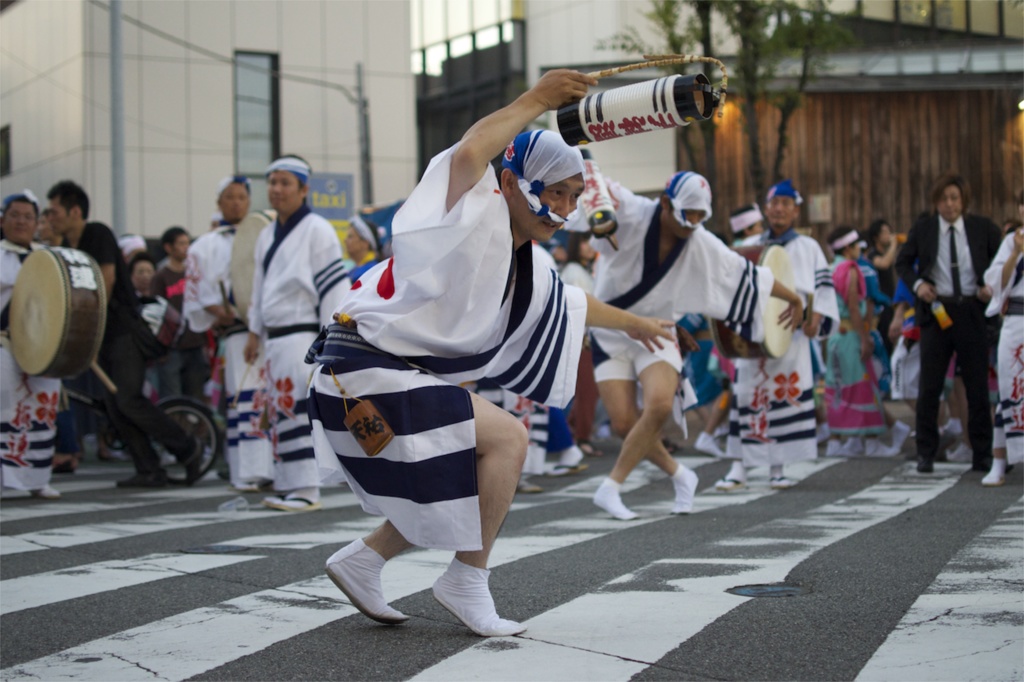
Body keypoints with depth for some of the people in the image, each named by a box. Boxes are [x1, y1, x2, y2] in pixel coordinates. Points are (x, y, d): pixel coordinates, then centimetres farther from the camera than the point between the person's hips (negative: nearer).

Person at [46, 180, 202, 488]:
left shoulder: (98, 234, -9)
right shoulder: (67, 248, 14)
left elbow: (107, 279, -15)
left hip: (125, 329, -9)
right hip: (103, 335, 9)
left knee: (128, 400, -16)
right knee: (115, 407, 3)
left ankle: (188, 448, -5)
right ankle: (149, 471, 7)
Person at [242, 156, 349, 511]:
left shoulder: (317, 231, -8)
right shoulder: (267, 236, 17)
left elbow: (334, 285, -11)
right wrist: (255, 332, 22)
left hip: (302, 335, -8)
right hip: (274, 337, 8)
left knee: (298, 409, -13)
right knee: (277, 410, 8)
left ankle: (307, 490, -11)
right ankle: (288, 485, 14)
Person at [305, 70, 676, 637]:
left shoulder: (525, 273, 15)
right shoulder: (475, 218, -12)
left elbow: (576, 305, 36)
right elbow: (470, 154, -35)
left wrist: (634, 323, 52)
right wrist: (537, 99, -25)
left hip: (403, 377, 10)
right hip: (365, 368, -10)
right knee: (506, 438, -14)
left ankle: (362, 560, 27)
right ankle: (467, 583, -3)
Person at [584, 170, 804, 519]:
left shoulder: (704, 247, -7)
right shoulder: (632, 215, -17)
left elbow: (751, 274, 5)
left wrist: (793, 298, 17)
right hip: (610, 332, -2)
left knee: (660, 405, -25)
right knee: (625, 423, -10)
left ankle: (611, 487, -10)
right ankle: (679, 475, 18)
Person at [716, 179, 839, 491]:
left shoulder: (808, 248, 11)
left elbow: (823, 287, 6)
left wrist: (815, 317, -9)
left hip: (791, 334, -1)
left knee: (787, 395, -2)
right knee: (746, 395, -7)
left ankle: (777, 468, 6)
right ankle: (738, 468, -6)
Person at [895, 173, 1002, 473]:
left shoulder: (983, 228, 3)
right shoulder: (922, 229, 4)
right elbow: (902, 262, 13)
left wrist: (992, 286, -6)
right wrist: (916, 284, -5)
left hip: (972, 311, 0)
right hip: (937, 310, 0)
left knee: (978, 386, 4)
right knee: (929, 386, 2)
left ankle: (983, 455, 12)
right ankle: (926, 453, 10)